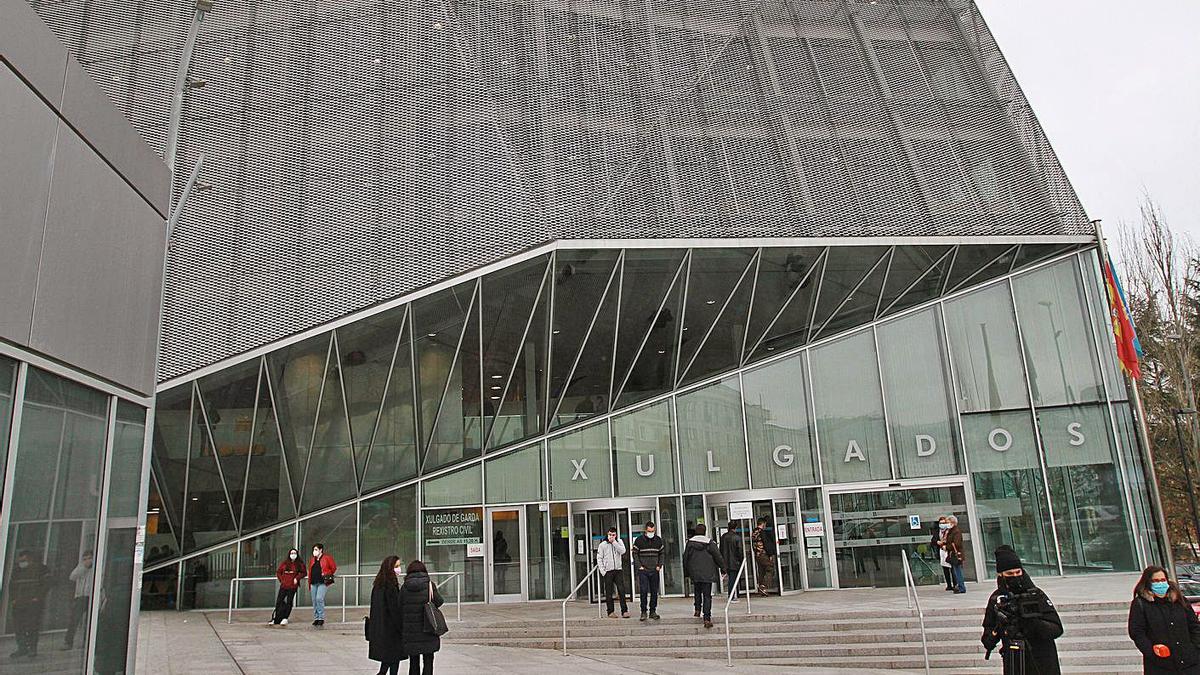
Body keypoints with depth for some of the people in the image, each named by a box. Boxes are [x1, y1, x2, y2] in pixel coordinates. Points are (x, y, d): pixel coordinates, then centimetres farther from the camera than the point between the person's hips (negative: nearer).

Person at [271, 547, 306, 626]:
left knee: (289, 602, 0)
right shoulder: (284, 563, 5)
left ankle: (285, 618, 7)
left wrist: (297, 578, -6)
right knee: (279, 601, 1)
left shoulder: (300, 565, 2)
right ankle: (275, 619, 9)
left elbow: (304, 573, 7)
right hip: (283, 586, 2)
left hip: (292, 586, -2)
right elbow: (278, 572, 14)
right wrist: (281, 580, 4)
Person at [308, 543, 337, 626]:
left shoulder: (327, 558, -1)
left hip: (323, 583, -6)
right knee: (314, 600, 5)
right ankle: (316, 618, 15)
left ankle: (321, 618, -10)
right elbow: (310, 572, 20)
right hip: (314, 583, 6)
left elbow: (334, 568, 2)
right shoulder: (312, 560, 17)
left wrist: (327, 575, 2)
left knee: (319, 598, -18)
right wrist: (309, 584, 17)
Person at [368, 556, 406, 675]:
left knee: (386, 663, 17)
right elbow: (395, 610, -19)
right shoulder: (391, 587, -19)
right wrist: (401, 628, -12)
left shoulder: (378, 586, 7)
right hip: (391, 630, -8)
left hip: (379, 630, 8)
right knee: (394, 661, 2)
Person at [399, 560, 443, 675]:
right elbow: (438, 602, -2)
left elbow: (400, 611, 3)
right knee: (428, 661, 5)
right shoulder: (429, 585, -6)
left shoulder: (404, 587, 0)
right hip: (427, 631, -2)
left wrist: (401, 633, 9)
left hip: (410, 632, 2)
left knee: (413, 663, 12)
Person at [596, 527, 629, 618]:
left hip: (618, 570, 1)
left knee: (622, 591, -5)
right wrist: (602, 571, -6)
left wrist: (614, 542, -11)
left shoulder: (619, 542, 8)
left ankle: (624, 611, -1)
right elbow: (599, 558, 3)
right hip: (607, 571, -1)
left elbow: (622, 551, -9)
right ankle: (610, 612, 9)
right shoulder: (602, 545, 3)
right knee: (609, 593, 3)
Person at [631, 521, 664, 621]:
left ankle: (653, 611, 14)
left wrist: (659, 565, 2)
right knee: (643, 591, -7)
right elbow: (635, 554, 1)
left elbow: (661, 554, 14)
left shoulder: (658, 540, 6)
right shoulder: (639, 540, -3)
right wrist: (639, 566, -7)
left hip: (654, 571, 3)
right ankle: (643, 612, 0)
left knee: (654, 591, 6)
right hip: (643, 571, -3)